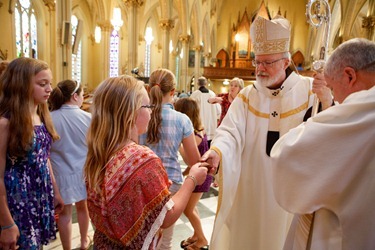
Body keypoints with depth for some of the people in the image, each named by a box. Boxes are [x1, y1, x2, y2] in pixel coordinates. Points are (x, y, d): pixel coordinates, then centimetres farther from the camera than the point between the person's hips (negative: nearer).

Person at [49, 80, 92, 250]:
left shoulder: (49, 119, -14)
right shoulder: (88, 118, -11)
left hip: (61, 172, -2)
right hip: (83, 170, 2)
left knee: (64, 212, 12)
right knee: (82, 206, 22)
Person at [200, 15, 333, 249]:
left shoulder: (310, 90, -4)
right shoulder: (247, 96, -1)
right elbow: (231, 131, -15)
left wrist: (328, 103, -25)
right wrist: (217, 151, -35)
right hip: (251, 189, 1)